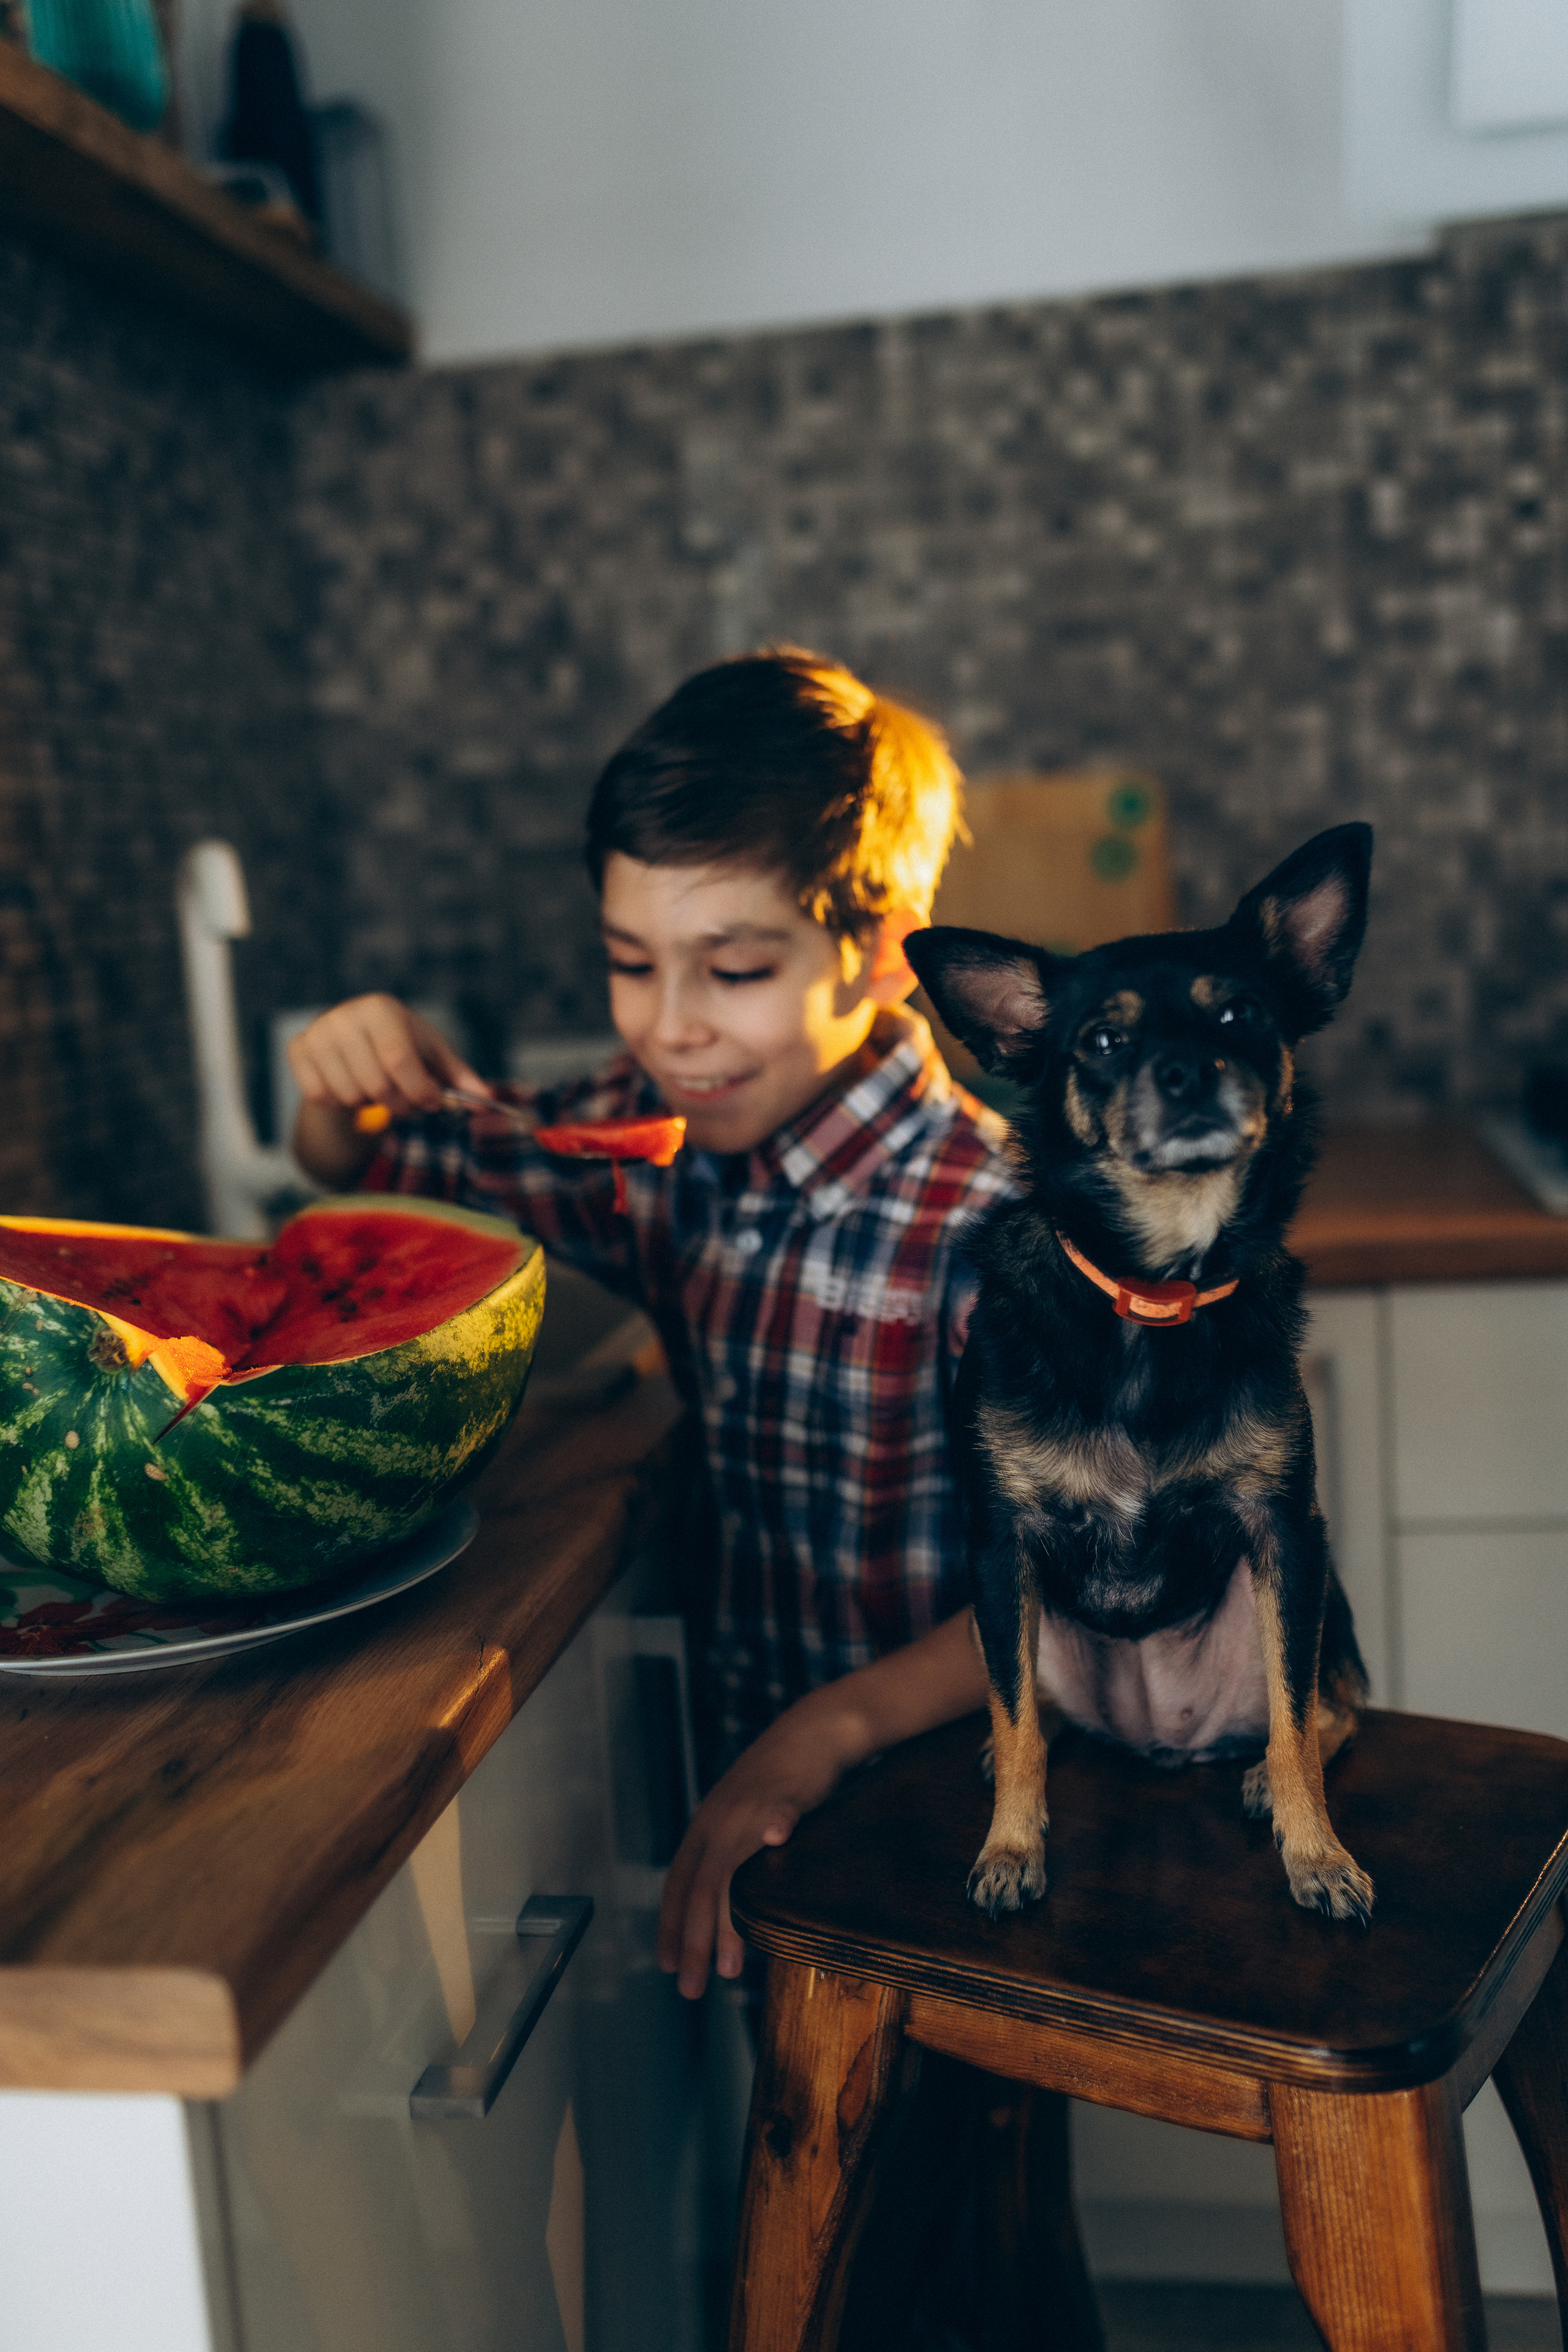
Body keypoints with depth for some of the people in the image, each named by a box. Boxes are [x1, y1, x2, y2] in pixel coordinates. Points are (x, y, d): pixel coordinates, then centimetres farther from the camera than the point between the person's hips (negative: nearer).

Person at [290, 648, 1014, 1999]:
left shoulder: (985, 1219, -23)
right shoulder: (657, 1143, -3)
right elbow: (374, 1172, 14)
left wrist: (834, 1730, -32)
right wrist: (346, 1085, -8)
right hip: (753, 1783, 5)